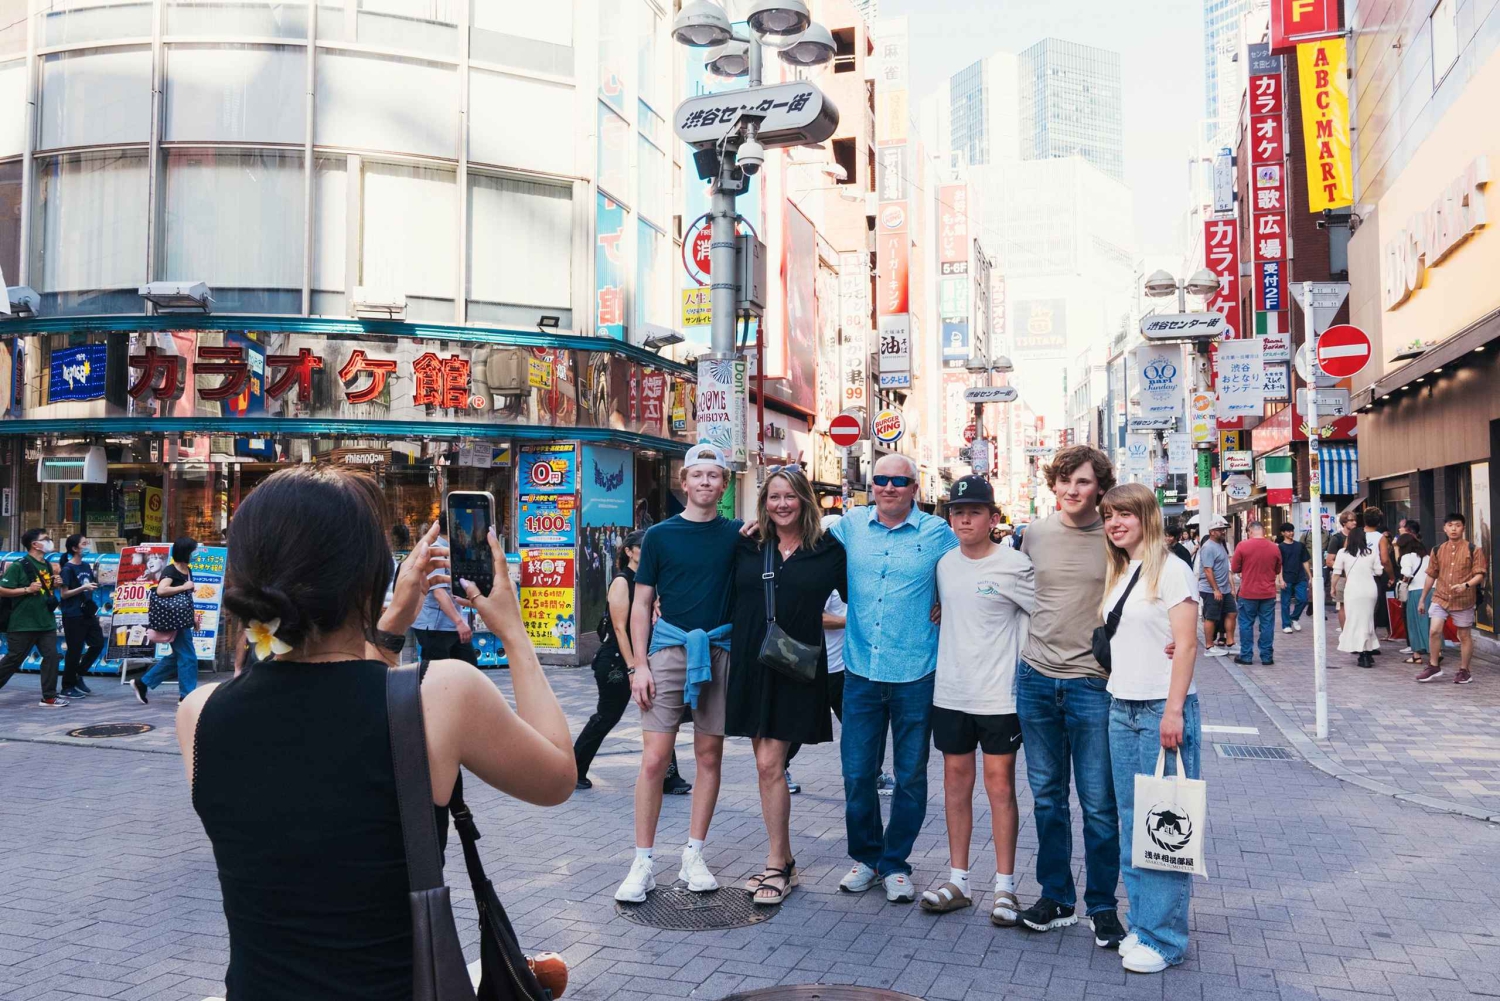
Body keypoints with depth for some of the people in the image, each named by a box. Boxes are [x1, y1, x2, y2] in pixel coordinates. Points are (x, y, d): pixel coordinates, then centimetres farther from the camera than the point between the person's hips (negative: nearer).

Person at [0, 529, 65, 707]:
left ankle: (49, 697, 5)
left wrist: (54, 585, 5)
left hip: (46, 623, 7)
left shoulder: (47, 565, 11)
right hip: (23, 624, -7)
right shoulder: (18, 565, -12)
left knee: (51, 656, 1)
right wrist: (27, 589, -21)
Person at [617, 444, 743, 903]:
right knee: (655, 759, -6)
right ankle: (643, 863, 4)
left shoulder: (737, 535, 8)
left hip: (718, 653, 2)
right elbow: (641, 603, 5)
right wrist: (638, 664, -4)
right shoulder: (660, 535, 4)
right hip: (669, 651, -2)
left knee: (709, 756, 7)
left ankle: (694, 856, 19)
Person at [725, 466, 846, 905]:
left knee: (770, 764, -7)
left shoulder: (828, 551, -1)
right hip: (750, 664, 4)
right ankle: (784, 860, 22)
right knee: (766, 764, 9)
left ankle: (776, 866, 6)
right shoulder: (747, 546, 6)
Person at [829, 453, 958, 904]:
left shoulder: (938, 533, -2)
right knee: (857, 772, 7)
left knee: (910, 776, 8)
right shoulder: (850, 526, 5)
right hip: (861, 669, 2)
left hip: (915, 674, -2)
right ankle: (865, 857, 26)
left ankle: (895, 863, 23)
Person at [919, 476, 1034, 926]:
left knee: (1000, 784, 2)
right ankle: (958, 881, 21)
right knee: (956, 780, 10)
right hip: (950, 692, 5)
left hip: (999, 695, -5)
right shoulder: (943, 563, 5)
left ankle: (1005, 886, 13)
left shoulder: (1014, 565, -10)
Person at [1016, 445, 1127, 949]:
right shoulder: (1035, 535, 6)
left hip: (1093, 683, -3)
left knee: (1099, 803, 2)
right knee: (1047, 796, 13)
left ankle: (1103, 905, 18)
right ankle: (1055, 897, 26)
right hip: (1036, 679, 3)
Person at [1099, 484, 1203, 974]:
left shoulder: (1170, 570, -7)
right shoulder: (1117, 575, 15)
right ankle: (1142, 923, 20)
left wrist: (1173, 711, -18)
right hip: (1121, 709, 7)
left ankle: (1164, 938, 4)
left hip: (1162, 709, -7)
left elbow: (1186, 645, -12)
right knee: (1131, 822, 10)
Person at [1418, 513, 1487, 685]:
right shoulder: (1438, 550, 5)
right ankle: (1434, 667, 4)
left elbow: (1479, 574, -8)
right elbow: (1432, 575, 12)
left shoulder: (1473, 550, -5)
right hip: (1440, 597, 2)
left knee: (1465, 635, 8)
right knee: (1434, 631, -8)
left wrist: (1466, 585, -27)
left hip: (1464, 600, -2)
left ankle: (1464, 671, 18)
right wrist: (1423, 599, 14)